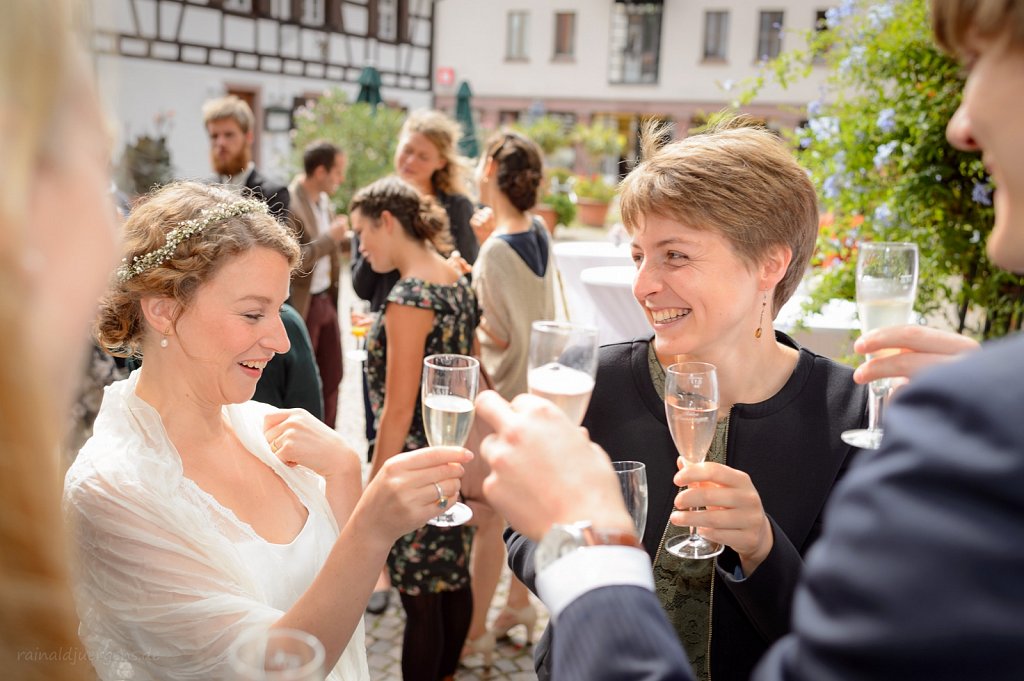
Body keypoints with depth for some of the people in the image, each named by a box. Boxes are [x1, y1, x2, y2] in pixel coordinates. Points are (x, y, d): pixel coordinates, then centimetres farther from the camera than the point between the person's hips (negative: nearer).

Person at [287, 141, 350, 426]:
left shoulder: (324, 200, 7)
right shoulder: (289, 203, -20)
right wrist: (331, 238, -23)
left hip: (326, 300, 8)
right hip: (302, 305, -8)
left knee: (332, 375, 16)